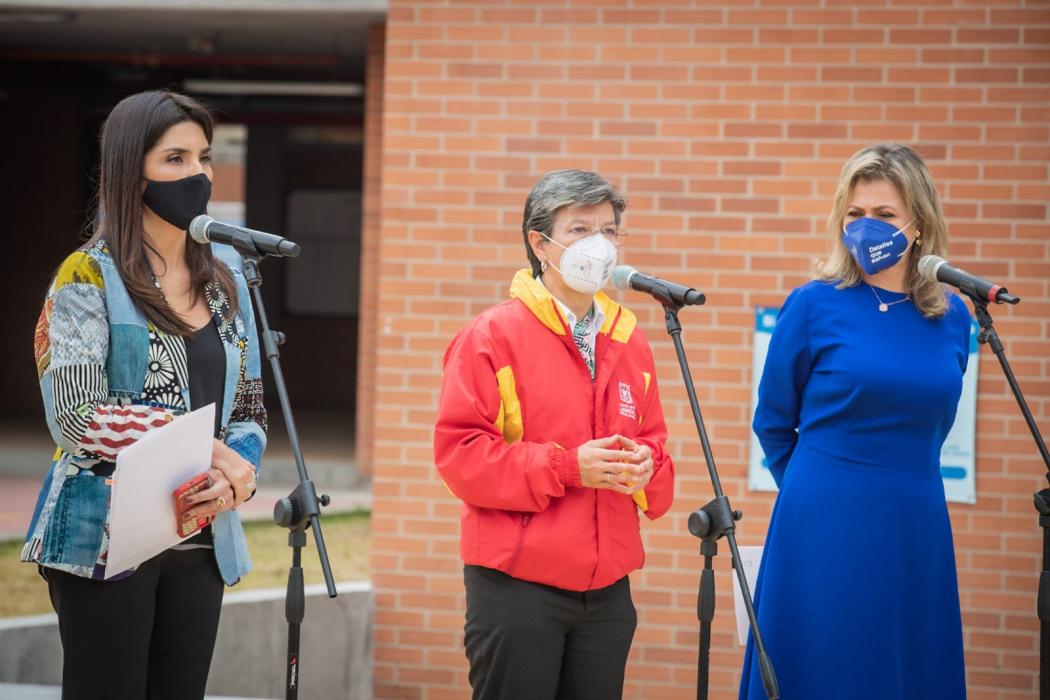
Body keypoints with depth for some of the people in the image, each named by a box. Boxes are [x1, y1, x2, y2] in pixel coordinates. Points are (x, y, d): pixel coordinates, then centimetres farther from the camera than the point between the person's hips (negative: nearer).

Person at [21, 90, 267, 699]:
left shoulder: (227, 285, 12)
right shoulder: (90, 277, -5)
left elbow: (250, 413, 13)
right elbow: (77, 416, -15)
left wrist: (232, 478, -9)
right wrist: (203, 447, -17)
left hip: (202, 542, 5)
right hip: (107, 536, -5)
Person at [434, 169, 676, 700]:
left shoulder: (630, 342, 12)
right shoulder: (493, 336, -6)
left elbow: (653, 443, 19)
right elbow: (458, 452, -12)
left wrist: (646, 465, -6)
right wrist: (567, 467, -19)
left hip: (607, 589, 6)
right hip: (518, 585, -5)